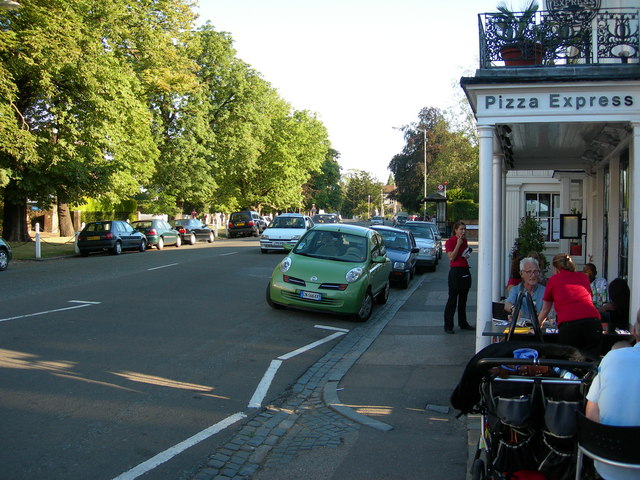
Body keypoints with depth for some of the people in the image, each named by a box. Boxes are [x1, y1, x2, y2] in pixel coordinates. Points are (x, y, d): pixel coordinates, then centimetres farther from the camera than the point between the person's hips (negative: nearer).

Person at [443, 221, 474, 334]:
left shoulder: (464, 241, 12)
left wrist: (468, 254, 4)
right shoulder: (450, 242, -9)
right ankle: (448, 326, 2)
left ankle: (463, 323, 26)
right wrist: (458, 244, -19)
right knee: (452, 299, -3)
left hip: (465, 271, 7)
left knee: (463, 299, 15)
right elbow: (451, 257, -18)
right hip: (455, 271, -7)